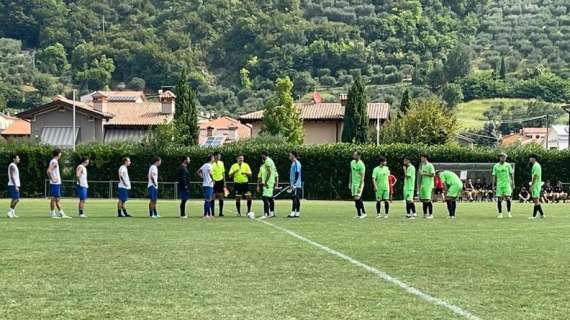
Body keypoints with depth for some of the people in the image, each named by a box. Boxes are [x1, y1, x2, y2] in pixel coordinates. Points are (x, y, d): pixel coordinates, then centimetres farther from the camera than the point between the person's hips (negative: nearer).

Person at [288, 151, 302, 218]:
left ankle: (293, 213, -15)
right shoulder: (293, 163, 18)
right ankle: (297, 213, 10)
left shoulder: (297, 163, -11)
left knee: (295, 199, -11)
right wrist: (290, 184, 23)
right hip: (293, 185, 9)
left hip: (296, 185, -9)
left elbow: (297, 174, -17)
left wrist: (295, 183, -22)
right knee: (296, 199, 8)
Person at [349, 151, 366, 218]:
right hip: (353, 183, 7)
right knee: (355, 198, 6)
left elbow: (362, 176, -18)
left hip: (359, 183, -7)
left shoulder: (361, 165, -17)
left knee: (358, 198, -12)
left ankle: (364, 213, 0)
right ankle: (358, 214, 12)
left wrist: (360, 187, -22)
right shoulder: (352, 162, 7)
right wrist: (350, 183, 17)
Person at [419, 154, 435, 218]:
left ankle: (431, 214, -7)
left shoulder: (430, 165, -7)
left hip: (428, 185, -8)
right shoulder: (422, 165, 18)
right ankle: (425, 214, 11)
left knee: (428, 200, -10)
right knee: (423, 200, 6)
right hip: (423, 185, 8)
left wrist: (424, 174, -15)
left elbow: (433, 174, -15)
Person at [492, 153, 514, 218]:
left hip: (507, 184, -1)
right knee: (499, 199, 0)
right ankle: (500, 213, 7)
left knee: (508, 198, -8)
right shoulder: (496, 166, 5)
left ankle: (509, 213, 2)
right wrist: (493, 185, 2)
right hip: (499, 185, 1)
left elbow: (511, 174, 7)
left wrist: (513, 183, 0)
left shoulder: (508, 165, 4)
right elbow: (494, 176, 7)